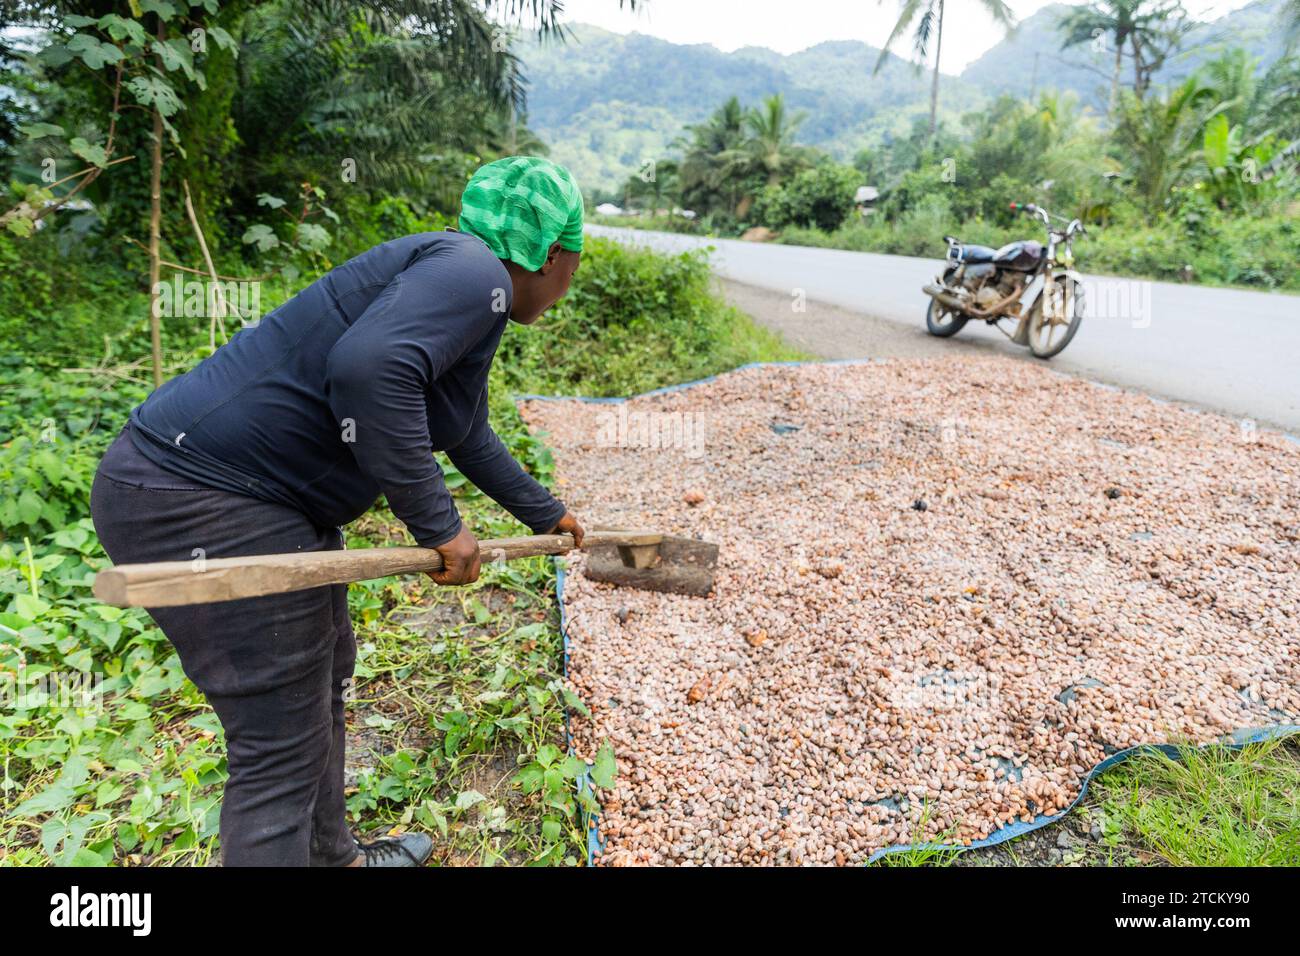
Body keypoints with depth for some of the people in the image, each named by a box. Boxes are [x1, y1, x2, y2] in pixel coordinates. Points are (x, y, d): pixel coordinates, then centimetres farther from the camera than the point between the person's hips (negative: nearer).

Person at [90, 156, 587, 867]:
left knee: (322, 681, 23)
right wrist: (437, 525, -23)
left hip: (271, 501, 11)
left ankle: (334, 855, 44)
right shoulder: (475, 272, -15)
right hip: (198, 506, -11)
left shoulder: (467, 298, 16)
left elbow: (468, 437, 30)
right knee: (281, 751, -1)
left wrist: (545, 514, 42)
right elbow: (368, 368, -34)